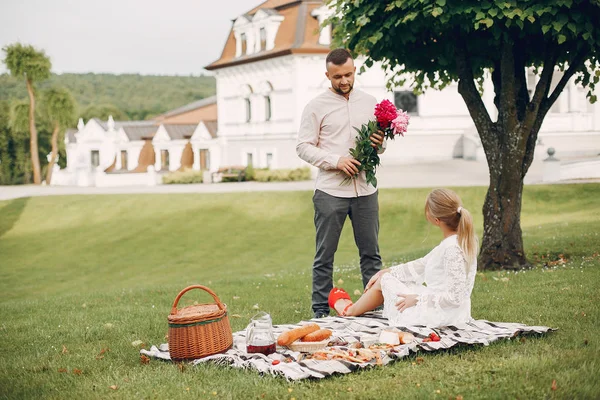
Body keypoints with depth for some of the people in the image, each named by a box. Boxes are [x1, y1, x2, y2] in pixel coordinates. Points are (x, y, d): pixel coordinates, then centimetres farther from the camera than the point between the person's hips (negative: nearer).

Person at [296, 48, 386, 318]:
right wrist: (336, 161, -16)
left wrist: (380, 144, -7)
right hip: (330, 191, -3)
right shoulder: (316, 106, 1)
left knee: (371, 253, 8)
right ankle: (320, 311, 10)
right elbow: (303, 147, -3)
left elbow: (379, 144, 18)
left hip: (365, 190, 3)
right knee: (325, 256, 2)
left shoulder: (369, 103, 12)